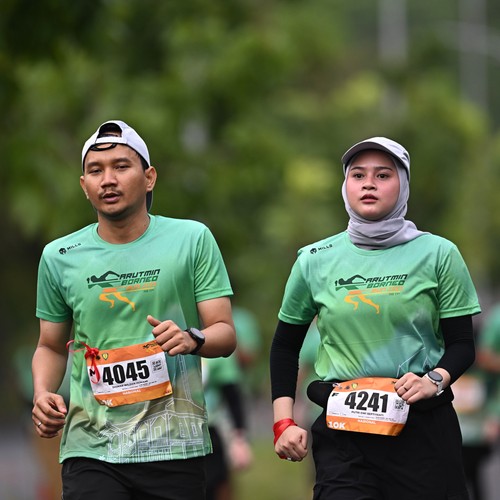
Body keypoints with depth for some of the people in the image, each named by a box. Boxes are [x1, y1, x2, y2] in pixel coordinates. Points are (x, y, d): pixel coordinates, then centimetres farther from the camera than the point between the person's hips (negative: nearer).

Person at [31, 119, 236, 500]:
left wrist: (191, 338, -20)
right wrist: (43, 393, -1)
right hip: (90, 449, 1)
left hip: (174, 447, -1)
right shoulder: (60, 257, 8)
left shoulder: (193, 239, 2)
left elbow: (225, 334, 2)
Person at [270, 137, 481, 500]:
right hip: (341, 429, 1)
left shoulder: (438, 254, 1)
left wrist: (435, 379, -16)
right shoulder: (315, 261, 6)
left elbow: (462, 344, 4)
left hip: (424, 428, -1)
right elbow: (285, 346, 16)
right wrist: (284, 422, 6)